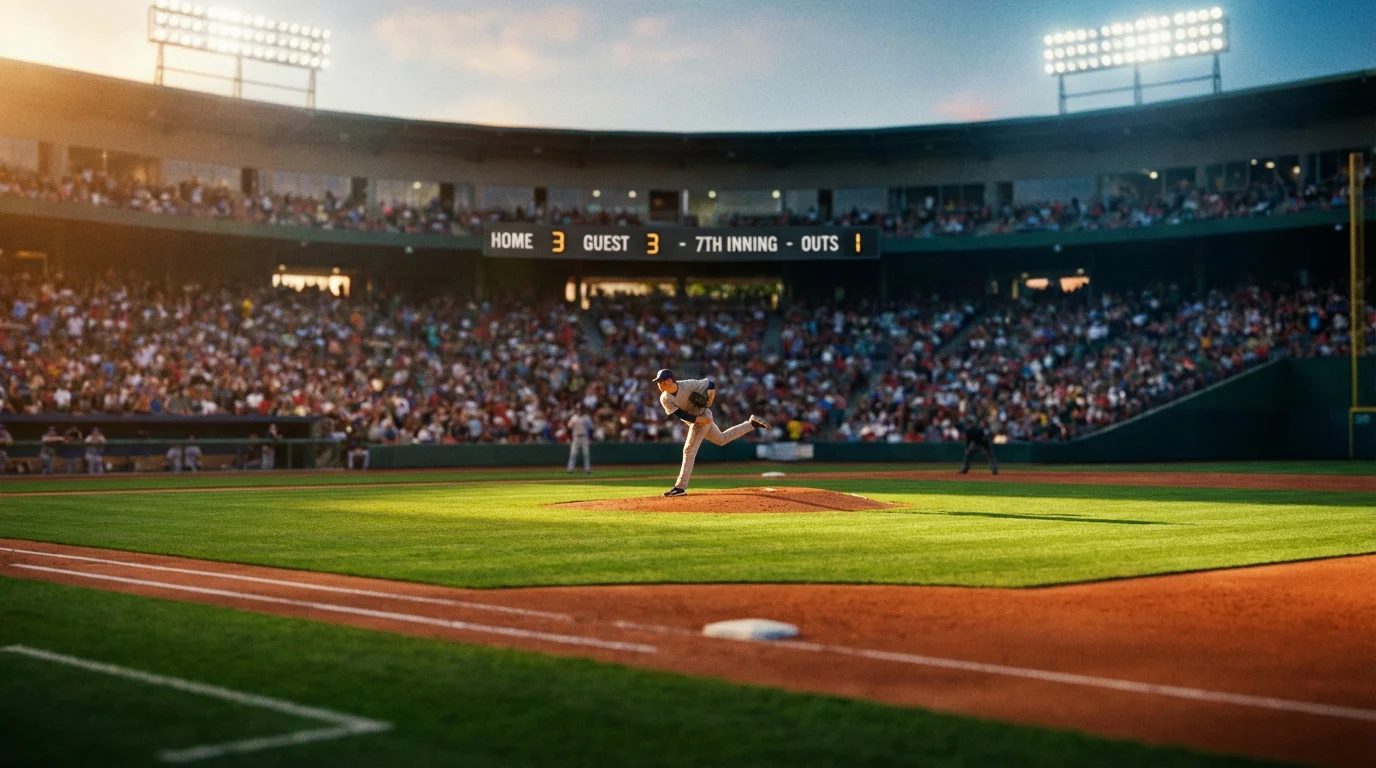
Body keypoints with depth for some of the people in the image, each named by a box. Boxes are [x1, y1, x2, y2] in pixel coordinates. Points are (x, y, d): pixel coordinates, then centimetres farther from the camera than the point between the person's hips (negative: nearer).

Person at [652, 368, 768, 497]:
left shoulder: (688, 385, -24)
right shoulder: (664, 398, -13)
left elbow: (711, 384, -11)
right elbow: (679, 414, -17)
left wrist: (711, 395, -29)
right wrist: (697, 419, -26)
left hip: (703, 416, -6)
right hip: (693, 420, 7)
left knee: (689, 450, -13)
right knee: (722, 439, 22)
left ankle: (680, 486, -10)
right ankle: (751, 423, 33)